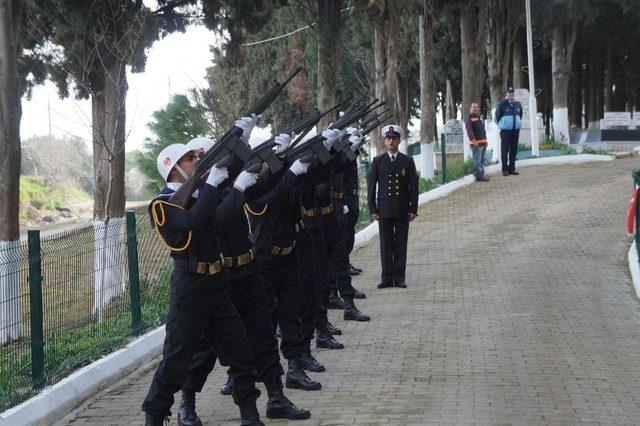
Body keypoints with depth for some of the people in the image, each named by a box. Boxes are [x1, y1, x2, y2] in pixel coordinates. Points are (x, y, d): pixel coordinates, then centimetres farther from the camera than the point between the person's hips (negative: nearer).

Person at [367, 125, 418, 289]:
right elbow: (371, 186, 5)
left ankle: (399, 277, 7)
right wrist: (373, 209, -1)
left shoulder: (407, 161, 6)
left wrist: (413, 209, -1)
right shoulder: (378, 161, 6)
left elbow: (414, 187, 5)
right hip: (384, 210, 0)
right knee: (386, 243, 1)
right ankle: (387, 278, 5)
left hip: (402, 210, 0)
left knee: (401, 243, 2)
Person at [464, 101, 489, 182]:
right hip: (476, 143, -9)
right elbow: (469, 130, -19)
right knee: (477, 161, -9)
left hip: (483, 143, 9)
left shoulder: (479, 118, 21)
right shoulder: (468, 118, -7)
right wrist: (473, 140, -28)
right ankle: (480, 175, -10)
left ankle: (482, 174, 19)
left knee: (482, 160, 13)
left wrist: (485, 140, 22)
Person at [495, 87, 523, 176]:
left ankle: (512, 168, 14)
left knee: (513, 151, 7)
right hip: (505, 131, -4)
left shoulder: (518, 104, 8)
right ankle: (505, 169, 2)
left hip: (516, 131, 4)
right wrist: (502, 125, 5)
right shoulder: (502, 104, -7)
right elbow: (497, 116, 1)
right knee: (505, 151, -2)